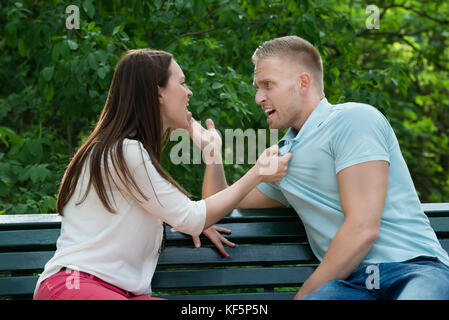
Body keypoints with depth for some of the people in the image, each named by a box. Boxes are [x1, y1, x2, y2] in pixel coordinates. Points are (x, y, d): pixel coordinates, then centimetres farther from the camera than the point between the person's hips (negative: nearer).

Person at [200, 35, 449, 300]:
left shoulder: (354, 119, -2)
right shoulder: (283, 157, 23)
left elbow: (363, 229, -12)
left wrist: (304, 294, -7)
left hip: (412, 269, -5)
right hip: (351, 282, 5)